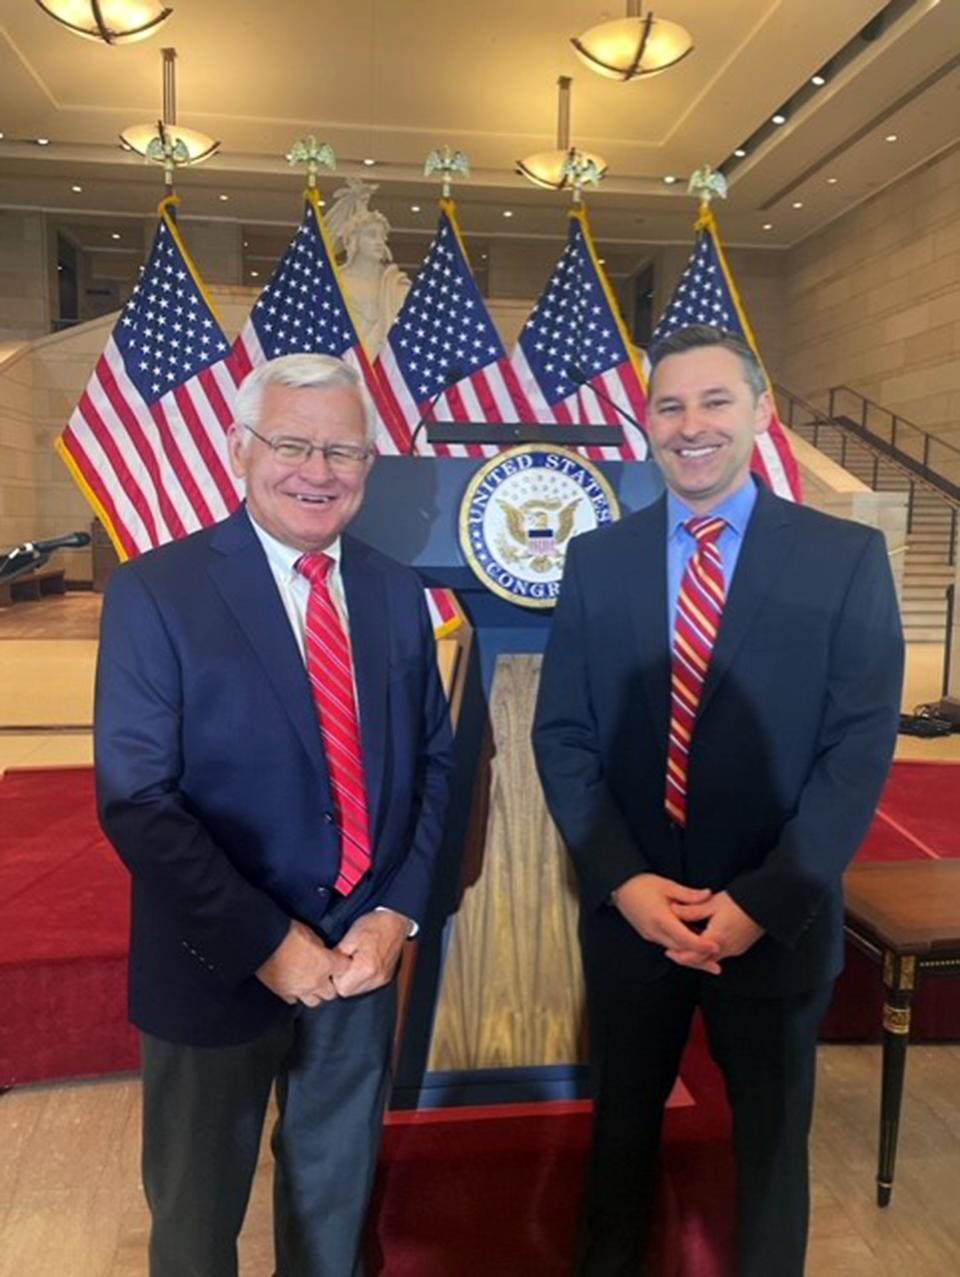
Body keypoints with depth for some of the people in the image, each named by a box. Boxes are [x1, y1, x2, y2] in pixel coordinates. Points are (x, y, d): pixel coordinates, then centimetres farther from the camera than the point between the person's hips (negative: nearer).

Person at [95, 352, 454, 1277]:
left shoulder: (396, 593, 1)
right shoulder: (155, 591, -13)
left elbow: (432, 761, 4)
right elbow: (137, 798, -17)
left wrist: (397, 913, -8)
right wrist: (267, 941, -18)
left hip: (364, 953, 4)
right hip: (219, 965, -3)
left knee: (336, 1198, 26)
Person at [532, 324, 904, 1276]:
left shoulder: (846, 557, -6)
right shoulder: (596, 560, -1)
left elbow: (860, 747, -10)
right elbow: (561, 735, -3)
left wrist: (764, 900, -16)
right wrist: (622, 881, -13)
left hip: (777, 918, -1)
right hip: (629, 908, 2)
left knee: (771, 1135, 22)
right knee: (623, 1120, 23)